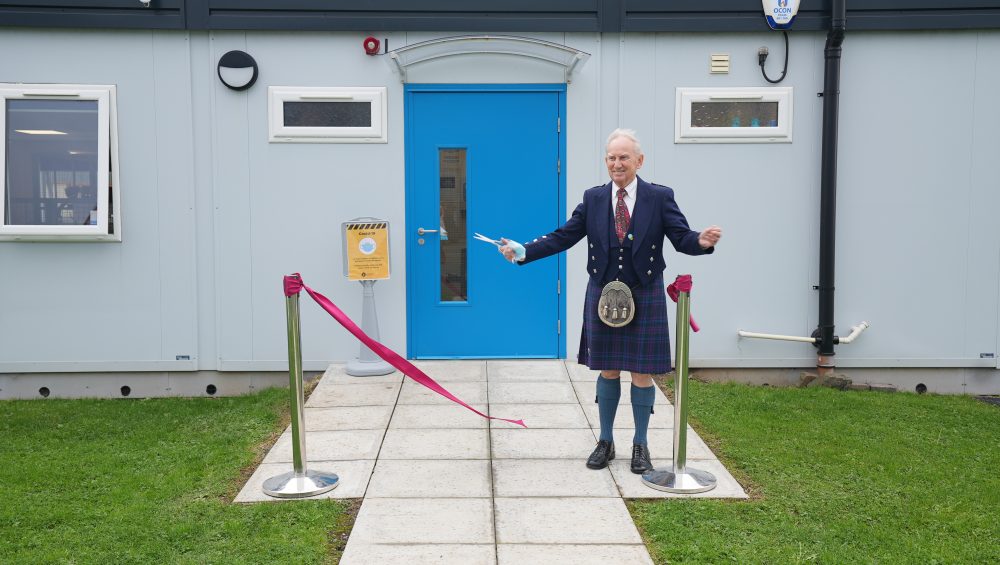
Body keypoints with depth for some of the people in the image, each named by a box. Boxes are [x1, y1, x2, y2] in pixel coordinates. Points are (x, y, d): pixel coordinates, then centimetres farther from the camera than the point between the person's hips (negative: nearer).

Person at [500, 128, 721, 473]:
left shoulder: (660, 198, -2)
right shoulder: (593, 199, 4)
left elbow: (681, 238, -8)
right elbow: (562, 237, 0)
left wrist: (702, 241, -32)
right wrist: (523, 252, -11)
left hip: (644, 297, -2)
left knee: (641, 372, 4)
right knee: (608, 370, 10)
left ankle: (640, 445, 21)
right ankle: (605, 442, 25)